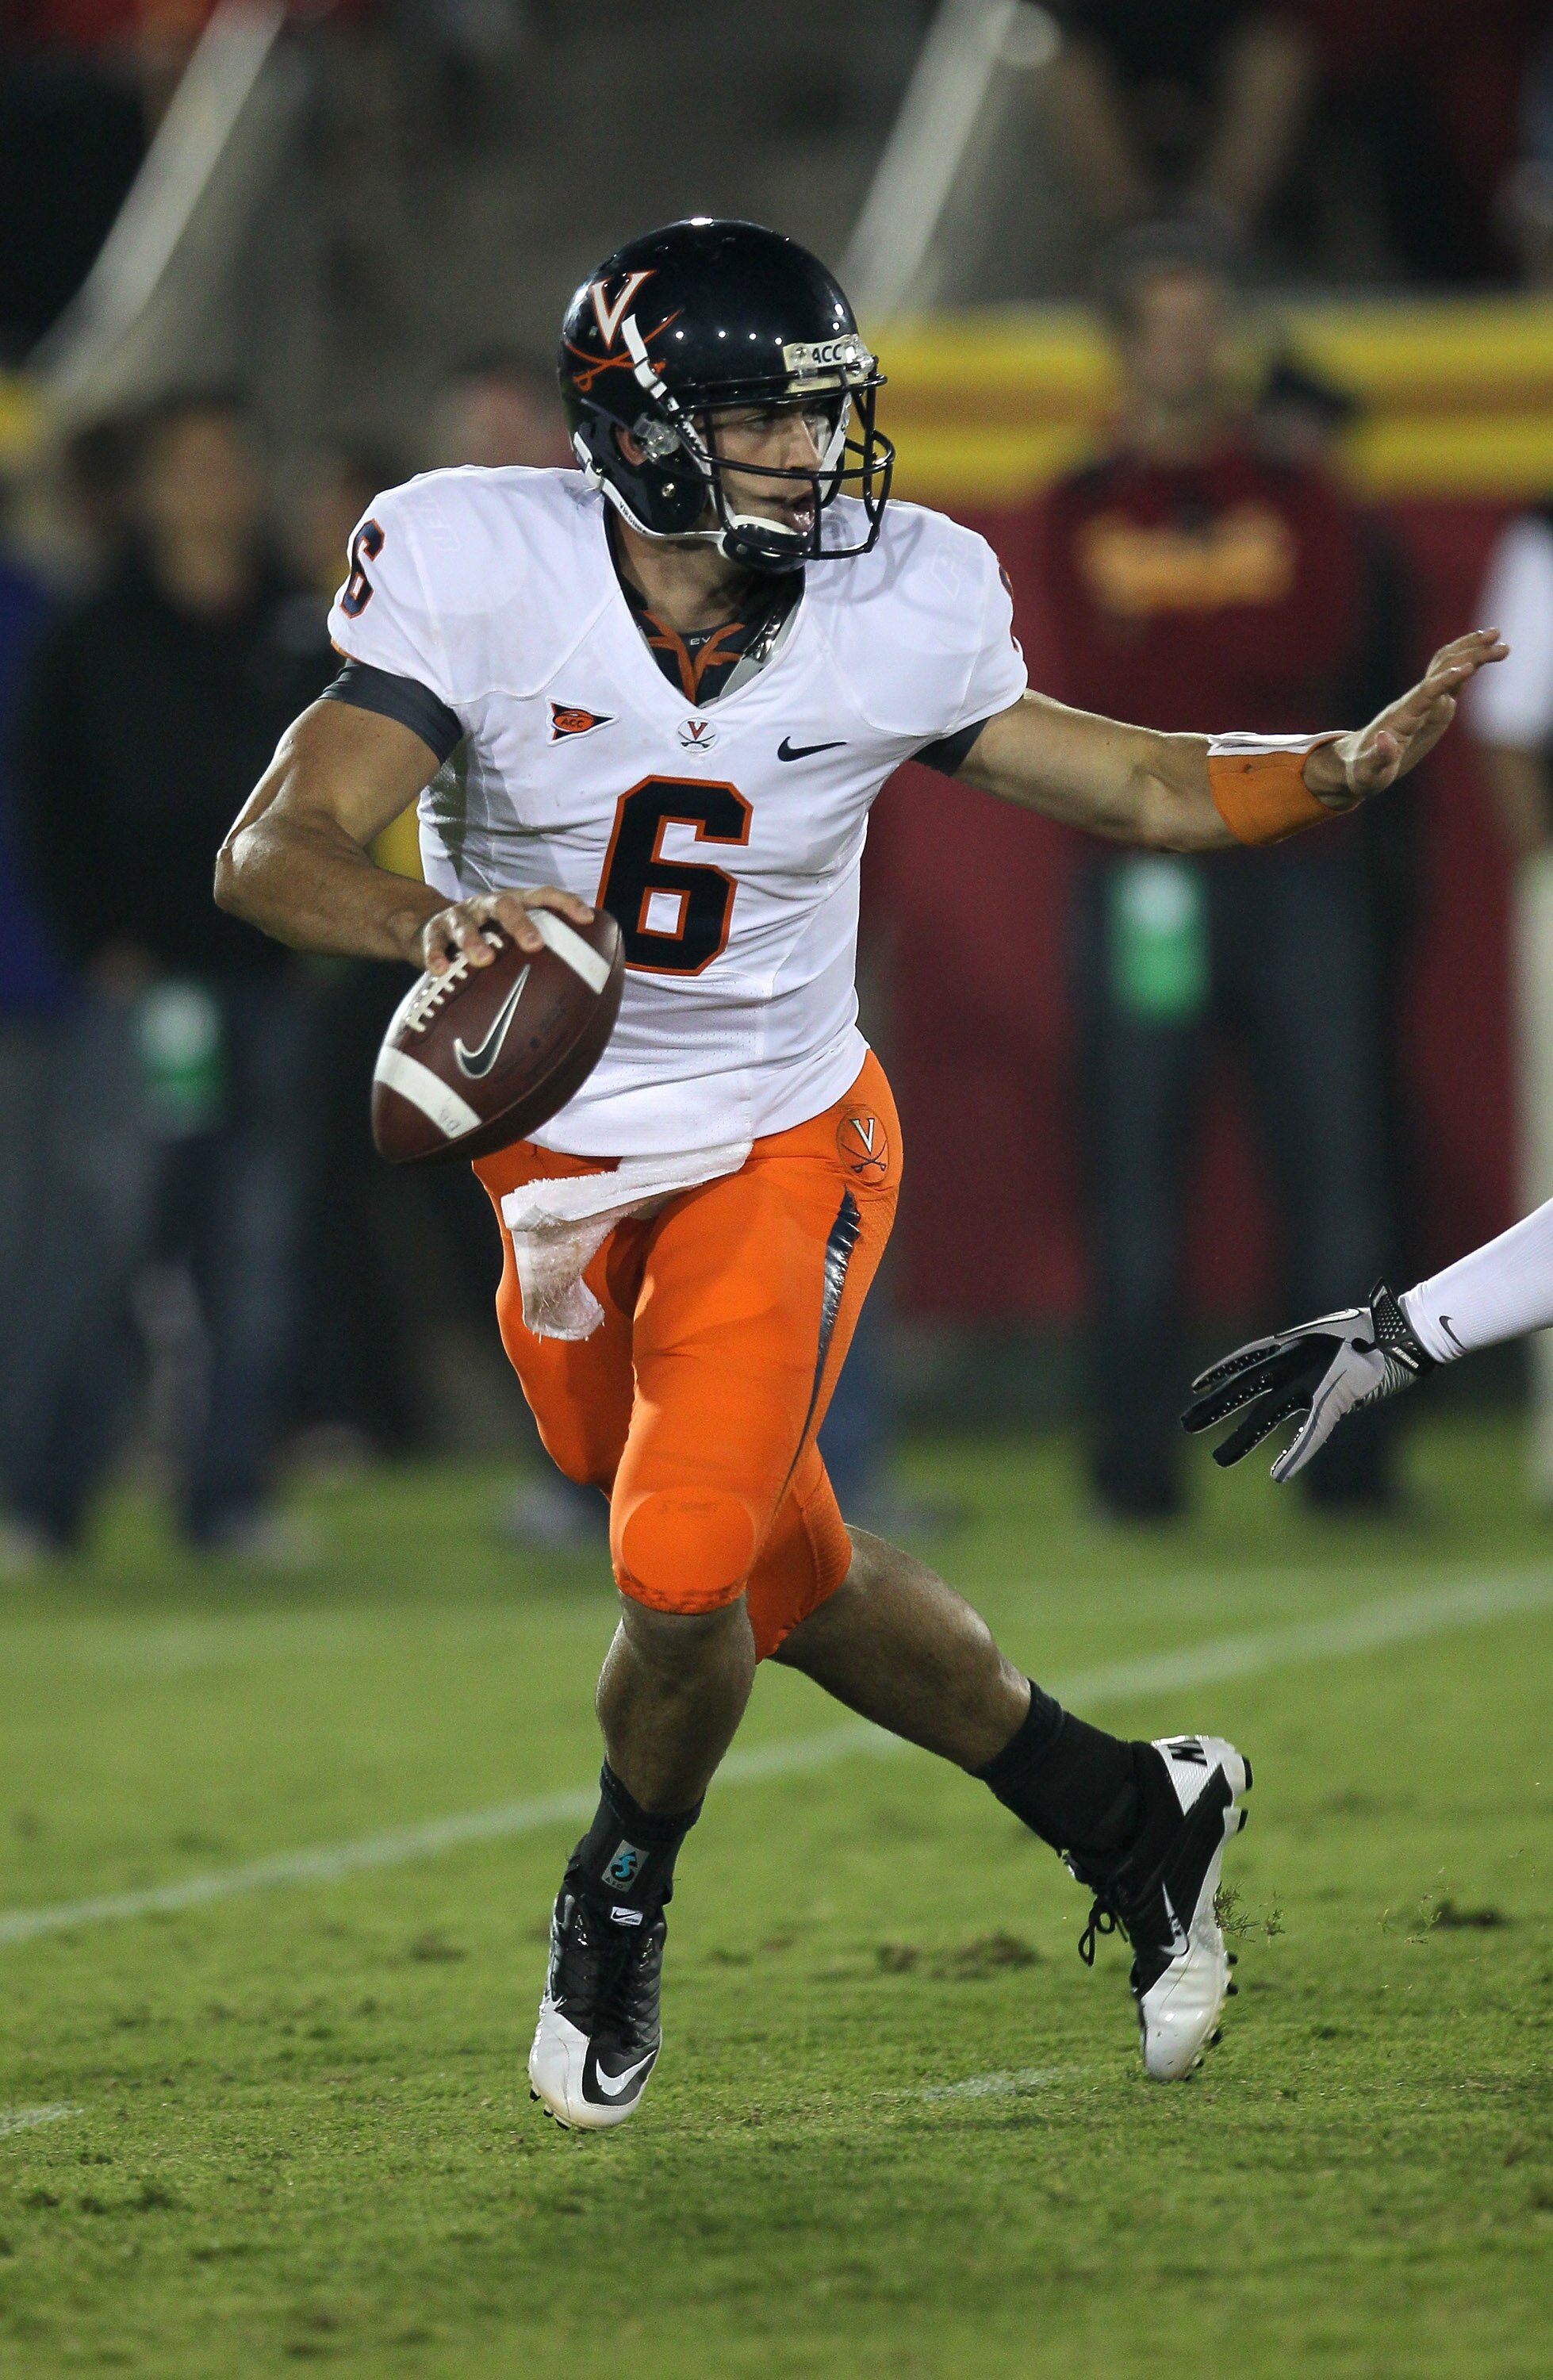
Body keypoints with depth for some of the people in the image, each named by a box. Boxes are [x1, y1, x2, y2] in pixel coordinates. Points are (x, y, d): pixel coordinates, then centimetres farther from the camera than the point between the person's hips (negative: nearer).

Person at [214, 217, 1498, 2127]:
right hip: (560, 1163, 1)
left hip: (780, 1145, -1)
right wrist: (436, 924, -48)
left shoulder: (890, 616, -15)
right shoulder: (484, 576, -21)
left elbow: (1145, 788, -2)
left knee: (684, 1578, -17)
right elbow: (272, 855, -27)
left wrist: (1351, 765, -20)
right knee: (782, 1573, 12)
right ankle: (1121, 1814, 34)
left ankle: (621, 1900, 15)